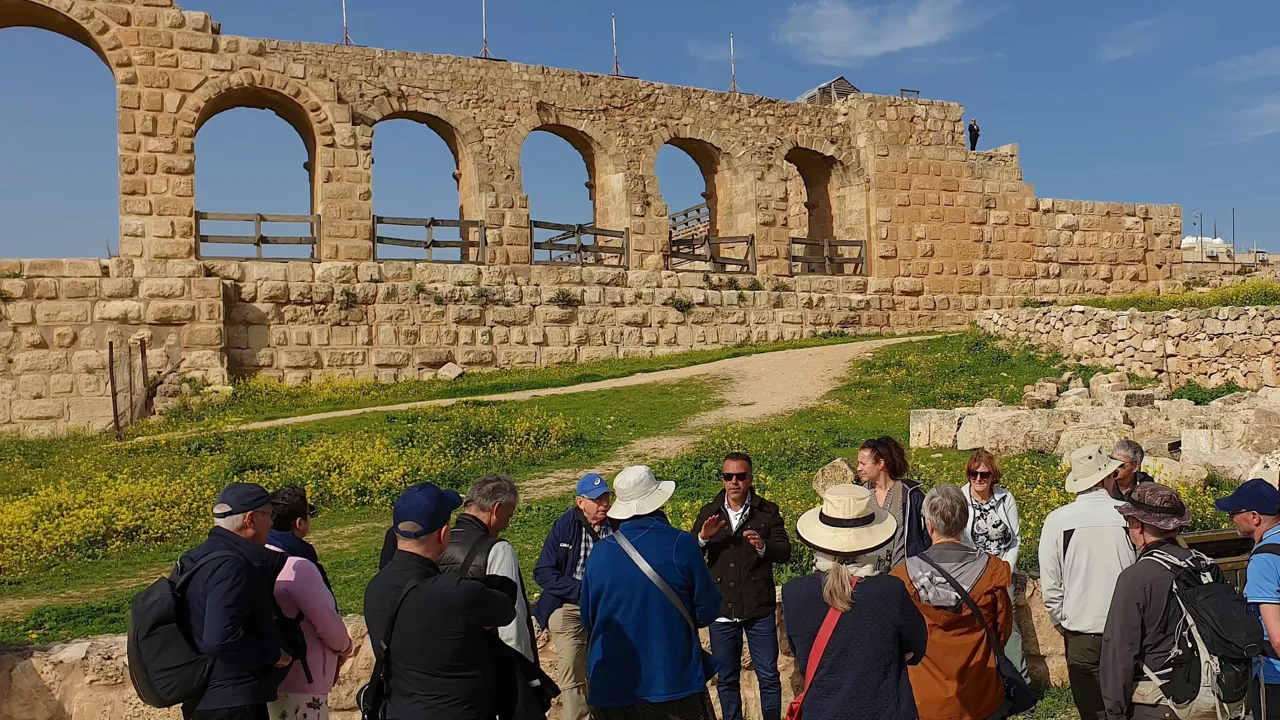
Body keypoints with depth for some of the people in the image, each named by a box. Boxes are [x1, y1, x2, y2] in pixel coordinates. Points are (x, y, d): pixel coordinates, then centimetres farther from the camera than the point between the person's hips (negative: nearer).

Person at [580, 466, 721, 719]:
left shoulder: (599, 552, -4)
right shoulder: (681, 544, -13)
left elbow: (588, 620, 7)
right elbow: (707, 611, -6)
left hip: (611, 685, 3)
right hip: (675, 681, -3)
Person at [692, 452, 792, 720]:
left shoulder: (768, 512, -2)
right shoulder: (709, 513, 4)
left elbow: (785, 552, -7)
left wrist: (762, 546, -26)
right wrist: (703, 538, -18)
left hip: (759, 609, -2)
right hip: (721, 608, 2)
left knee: (768, 676, 6)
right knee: (726, 678, 13)